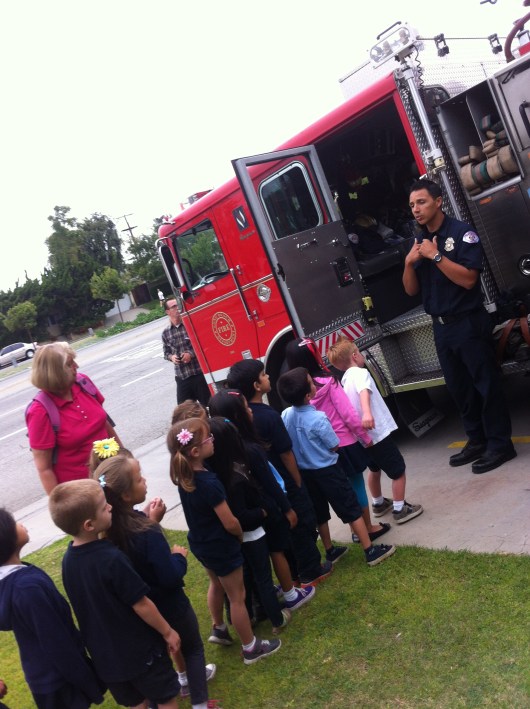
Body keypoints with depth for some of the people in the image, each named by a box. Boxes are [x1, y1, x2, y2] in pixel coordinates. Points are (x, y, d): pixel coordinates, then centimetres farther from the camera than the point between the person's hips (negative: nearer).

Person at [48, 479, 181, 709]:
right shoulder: (112, 559, -30)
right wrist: (167, 631, -6)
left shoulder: (68, 559, -8)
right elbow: (141, 605, -21)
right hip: (139, 650, -6)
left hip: (104, 654, 6)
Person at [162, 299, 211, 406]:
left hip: (199, 373, -3)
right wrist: (171, 357, -4)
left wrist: (191, 354, -13)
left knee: (208, 404, 3)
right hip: (181, 377, 3)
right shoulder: (166, 333, 6)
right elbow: (166, 353, 16)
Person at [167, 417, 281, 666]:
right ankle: (251, 648, 29)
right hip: (221, 547, -8)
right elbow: (230, 523, -26)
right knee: (237, 597, 12)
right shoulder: (209, 482, -33)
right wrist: (241, 534, -5)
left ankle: (218, 629, 51)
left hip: (200, 543, 8)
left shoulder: (184, 476, -9)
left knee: (216, 583, 32)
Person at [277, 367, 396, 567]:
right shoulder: (318, 418, -26)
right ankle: (371, 551, 10)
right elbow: (334, 446, -13)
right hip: (327, 471, -6)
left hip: (304, 472, 6)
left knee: (319, 514, 20)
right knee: (352, 510, 4)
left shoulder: (285, 416, -9)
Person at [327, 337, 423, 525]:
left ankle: (379, 504, 41)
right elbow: (364, 392, -36)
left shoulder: (345, 381, 10)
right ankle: (400, 510, 10)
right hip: (378, 433, -9)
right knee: (398, 471, 5)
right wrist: (367, 413, -54)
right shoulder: (360, 373, -15)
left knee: (374, 469, 28)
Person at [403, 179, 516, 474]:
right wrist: (409, 263, -7)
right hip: (441, 327, 7)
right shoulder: (419, 242, 10)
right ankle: (477, 440, 25)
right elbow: (411, 290, 10)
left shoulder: (462, 232, -9)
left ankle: (500, 443, 10)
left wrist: (436, 255, -20)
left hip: (469, 324, -7)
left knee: (486, 383, 0)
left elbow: (468, 278, -20)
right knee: (459, 387, 13)